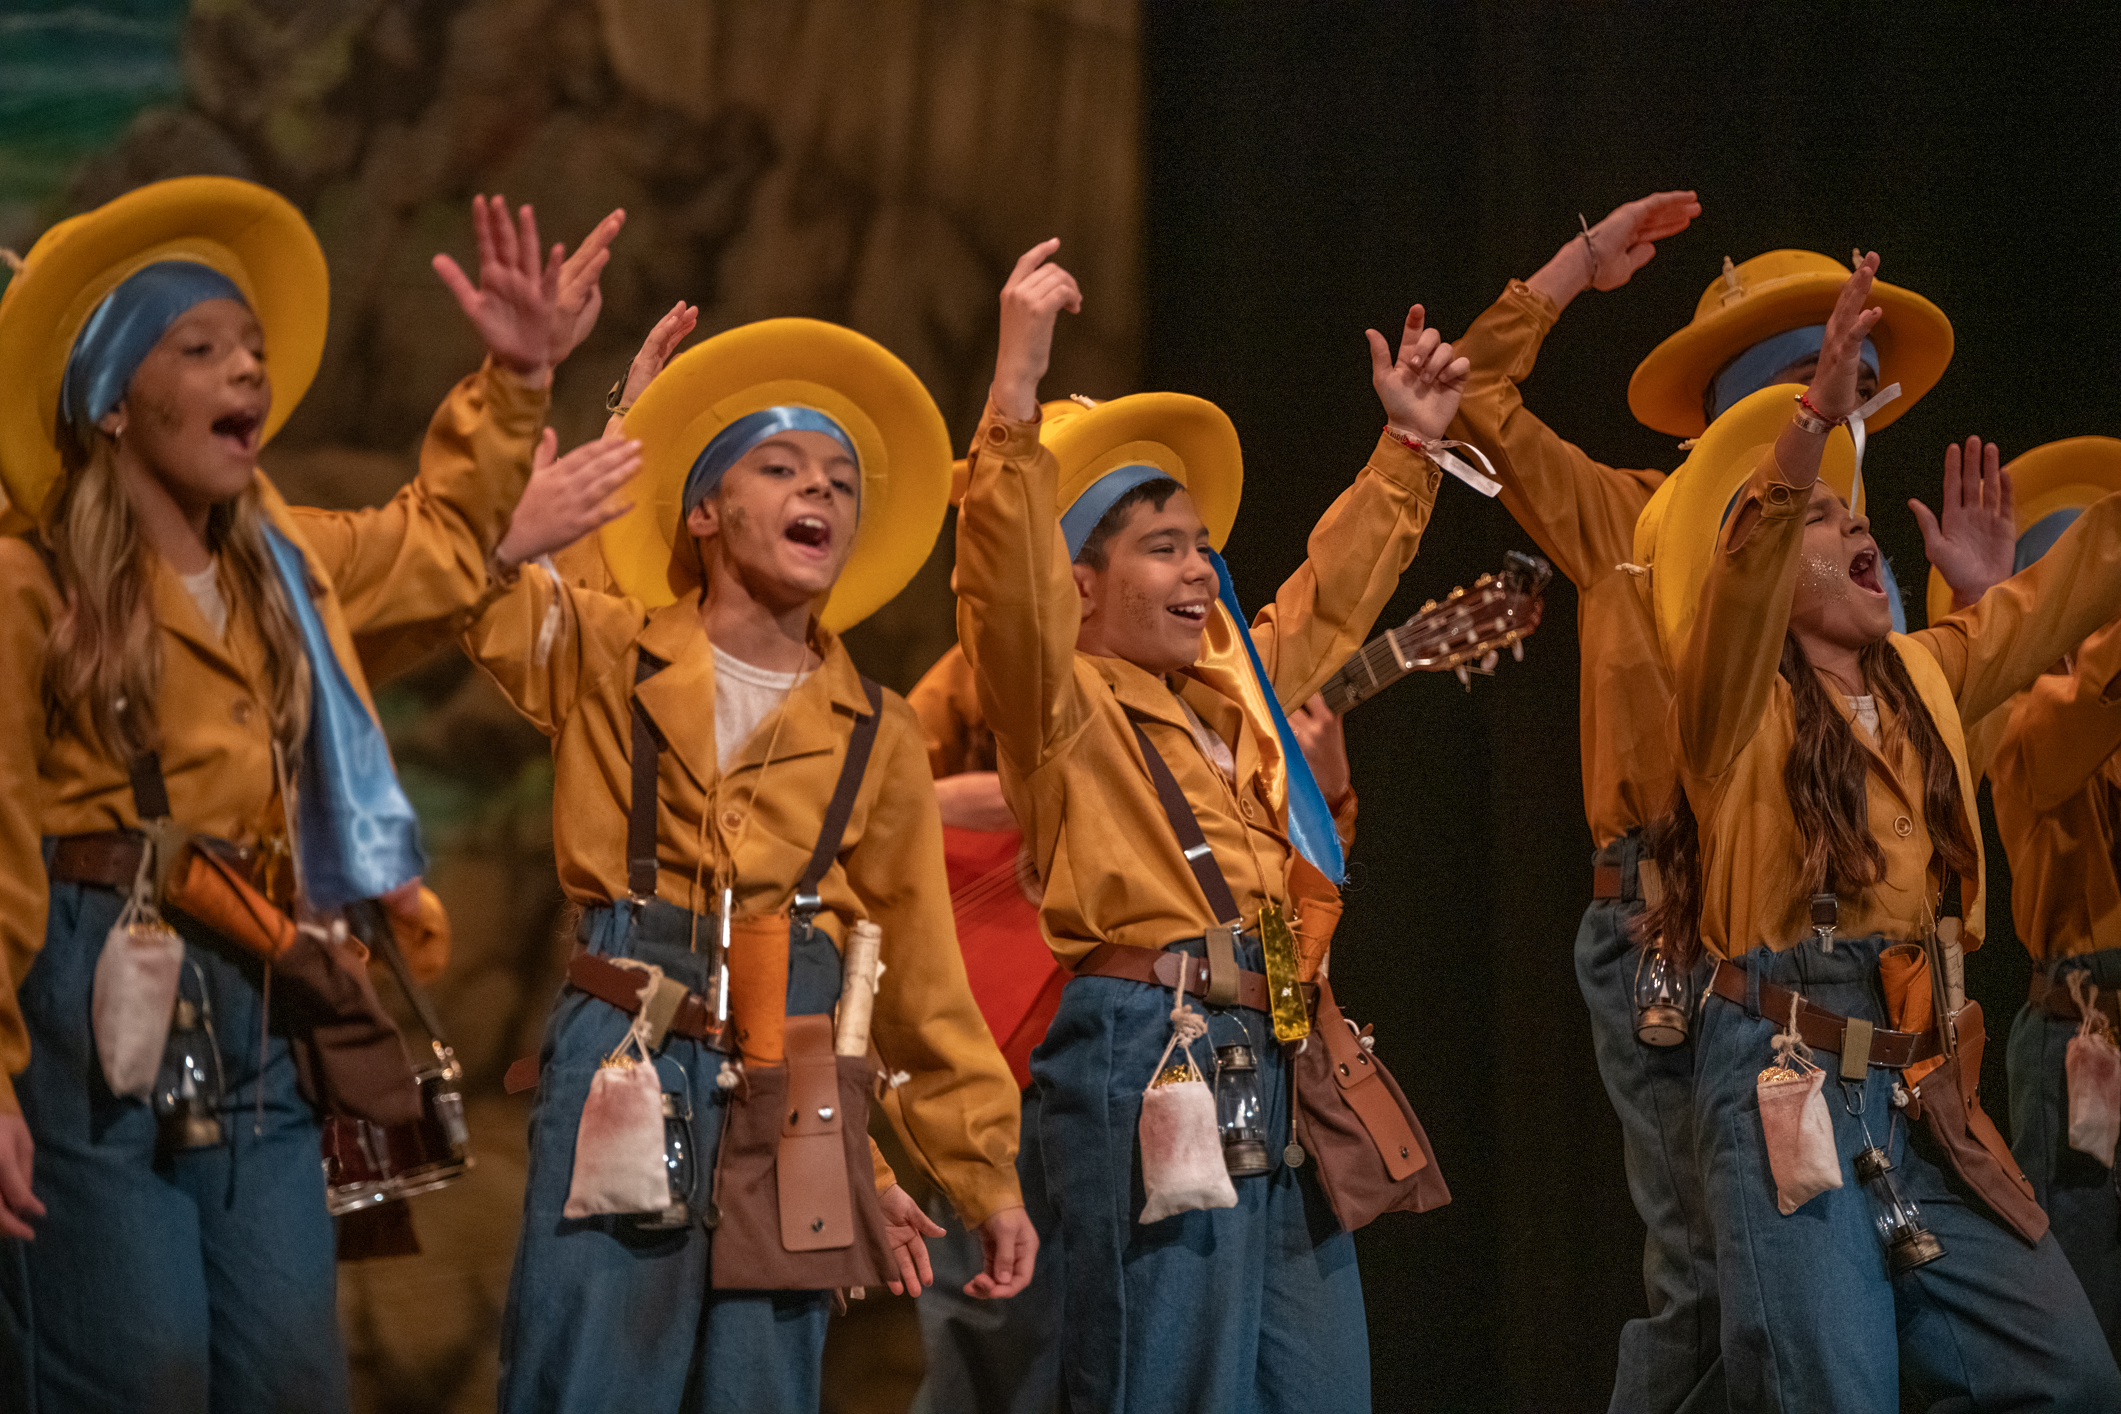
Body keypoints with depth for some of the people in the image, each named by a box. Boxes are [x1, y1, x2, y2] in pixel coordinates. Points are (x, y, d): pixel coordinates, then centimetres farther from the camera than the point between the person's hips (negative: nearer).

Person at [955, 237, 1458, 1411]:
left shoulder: (1234, 688, 22)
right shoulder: (1060, 700, -1)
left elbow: (1332, 597, 38)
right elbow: (1009, 579, -20)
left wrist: (1407, 447, 37)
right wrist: (1018, 388, -31)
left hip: (1277, 1055, 8)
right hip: (1147, 1046, -8)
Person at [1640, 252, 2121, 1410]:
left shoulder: (1922, 678, 16)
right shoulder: (1736, 698, -2)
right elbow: (1740, 577, -23)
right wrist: (1815, 418, -37)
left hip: (1923, 1092, 6)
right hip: (1789, 1085, -6)